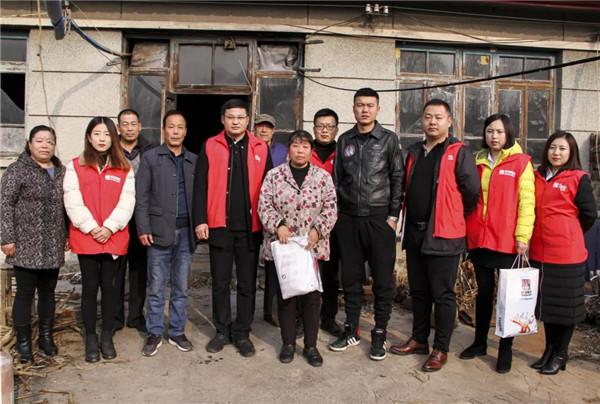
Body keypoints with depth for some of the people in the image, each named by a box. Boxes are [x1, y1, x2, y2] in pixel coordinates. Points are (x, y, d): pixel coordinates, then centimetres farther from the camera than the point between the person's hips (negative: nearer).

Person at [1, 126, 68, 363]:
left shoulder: (61, 171, 11)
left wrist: (67, 235, 13)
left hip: (53, 248, 5)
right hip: (26, 246, -5)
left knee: (48, 292, 13)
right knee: (25, 294, 3)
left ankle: (46, 337, 27)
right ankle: (24, 343, 16)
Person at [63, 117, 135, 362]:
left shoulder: (124, 169, 7)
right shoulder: (75, 167, 6)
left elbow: (126, 202, -1)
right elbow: (73, 202, -3)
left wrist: (109, 227, -12)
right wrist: (91, 228, -12)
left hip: (114, 238, 1)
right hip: (85, 238, 0)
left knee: (109, 286, 6)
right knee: (90, 287, 5)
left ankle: (107, 337, 19)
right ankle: (90, 338, 18)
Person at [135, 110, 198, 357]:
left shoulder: (194, 161, 11)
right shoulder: (150, 157, 4)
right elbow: (142, 196, 0)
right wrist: (144, 229, -7)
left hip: (186, 232, 2)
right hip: (159, 232, -2)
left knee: (181, 287, 10)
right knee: (156, 287, 4)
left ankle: (177, 332, 22)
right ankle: (154, 334, 17)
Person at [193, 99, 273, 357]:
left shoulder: (260, 148, 7)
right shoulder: (210, 146, 5)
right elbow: (200, 185, 1)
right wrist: (200, 220, -7)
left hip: (250, 227, 1)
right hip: (220, 226, 0)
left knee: (247, 283, 8)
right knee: (220, 281, 9)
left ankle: (242, 333, 21)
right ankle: (222, 331, 25)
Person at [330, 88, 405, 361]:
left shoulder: (389, 139, 2)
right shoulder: (344, 140, 11)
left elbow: (398, 179, 0)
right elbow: (337, 179, 14)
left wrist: (393, 216, -6)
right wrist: (337, 213, 8)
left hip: (379, 219, -3)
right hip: (348, 219, 3)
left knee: (383, 280, 2)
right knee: (351, 278, 10)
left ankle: (379, 334, 17)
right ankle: (351, 331, 24)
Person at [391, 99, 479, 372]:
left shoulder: (458, 153, -7)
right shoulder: (414, 152, 13)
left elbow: (472, 191, -11)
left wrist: (455, 216, 2)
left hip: (443, 236, -6)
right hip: (414, 233, 7)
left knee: (442, 295, 3)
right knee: (419, 291, 17)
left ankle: (441, 349, 16)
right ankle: (419, 340, 32)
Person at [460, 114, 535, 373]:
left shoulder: (521, 162, -2)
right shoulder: (478, 162, 11)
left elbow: (526, 201, -7)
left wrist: (523, 236, -14)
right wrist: (467, 232, 6)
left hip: (508, 241, -4)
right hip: (479, 239, 4)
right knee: (484, 291, 14)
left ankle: (506, 349, 19)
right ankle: (480, 343, 27)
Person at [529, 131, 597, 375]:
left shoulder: (578, 179, -4)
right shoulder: (538, 177, 9)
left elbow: (589, 215, -3)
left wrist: (568, 236, 4)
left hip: (567, 253, -5)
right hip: (540, 252, 5)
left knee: (565, 304, 7)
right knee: (545, 303, 14)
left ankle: (560, 355, 21)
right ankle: (549, 350, 29)